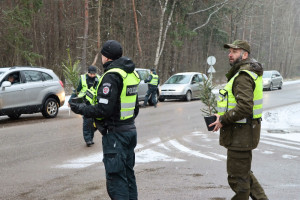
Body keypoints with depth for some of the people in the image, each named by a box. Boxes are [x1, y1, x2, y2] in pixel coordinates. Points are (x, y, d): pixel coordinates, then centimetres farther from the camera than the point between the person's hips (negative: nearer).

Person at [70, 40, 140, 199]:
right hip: (130, 129, 9)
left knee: (116, 178, -4)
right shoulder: (131, 74, 12)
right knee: (128, 174, 17)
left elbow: (104, 109, -22)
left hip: (115, 133, -9)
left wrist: (81, 109, -10)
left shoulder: (111, 76, -17)